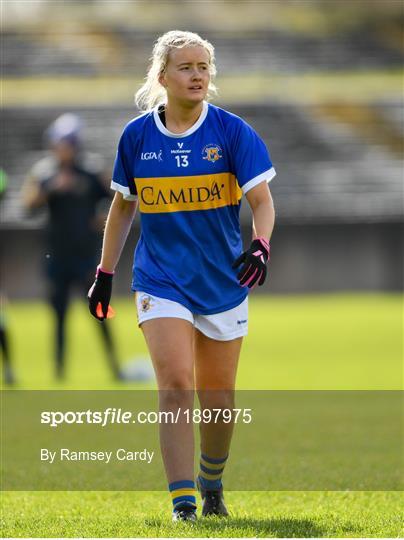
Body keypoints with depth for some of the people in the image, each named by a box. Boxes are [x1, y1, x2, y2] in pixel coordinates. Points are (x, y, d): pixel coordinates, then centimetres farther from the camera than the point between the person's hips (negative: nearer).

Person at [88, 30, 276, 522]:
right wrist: (105, 273, 13)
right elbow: (123, 205, 12)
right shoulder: (137, 136, -1)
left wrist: (260, 246, -29)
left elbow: (262, 202, -9)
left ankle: (212, 485, 34)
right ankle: (182, 503, -18)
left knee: (218, 397, 8)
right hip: (160, 279, 0)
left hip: (224, 281, 0)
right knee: (175, 385, -17)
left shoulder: (232, 132, -6)